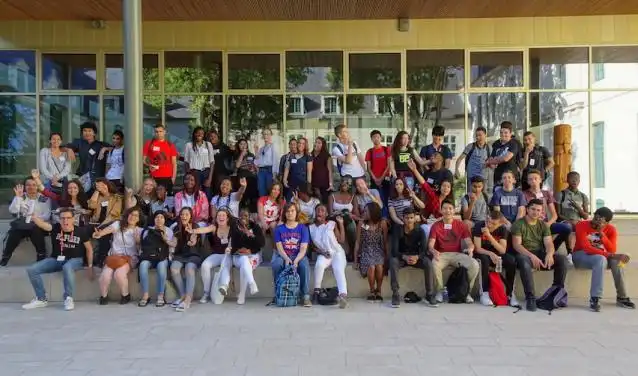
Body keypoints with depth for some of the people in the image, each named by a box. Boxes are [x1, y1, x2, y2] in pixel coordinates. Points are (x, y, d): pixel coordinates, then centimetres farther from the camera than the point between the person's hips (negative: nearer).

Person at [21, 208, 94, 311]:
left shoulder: (81, 231, -9)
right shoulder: (55, 228, -7)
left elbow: (89, 249, 1)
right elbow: (41, 223, -26)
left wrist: (90, 266, -2)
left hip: (75, 260, -4)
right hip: (56, 259, 4)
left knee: (67, 267, -40)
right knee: (31, 270, -13)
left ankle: (69, 299, -23)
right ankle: (41, 299, 2)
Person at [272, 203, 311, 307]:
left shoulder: (303, 228, 4)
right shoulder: (279, 228, 7)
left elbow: (303, 248, -5)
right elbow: (279, 247, -2)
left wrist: (296, 260, -24)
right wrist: (286, 258, -22)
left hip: (298, 256, -1)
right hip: (283, 256, 1)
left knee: (305, 266, -34)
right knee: (276, 264, -33)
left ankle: (306, 296, -29)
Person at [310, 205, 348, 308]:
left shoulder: (332, 224, 4)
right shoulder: (311, 228, 8)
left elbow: (341, 240, 0)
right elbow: (312, 245, 12)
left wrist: (341, 224, -2)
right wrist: (320, 251, -7)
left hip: (337, 252, -1)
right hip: (324, 255, 1)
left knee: (338, 269, -32)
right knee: (319, 264, -34)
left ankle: (343, 295, -54)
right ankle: (317, 290, -17)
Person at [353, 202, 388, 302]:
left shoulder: (382, 223, -3)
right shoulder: (361, 224, -4)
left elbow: (385, 242, 2)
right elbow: (357, 242, 1)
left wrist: (387, 256, -5)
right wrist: (355, 260, 0)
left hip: (378, 251, 1)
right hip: (366, 252, 0)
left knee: (379, 266, -31)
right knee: (371, 267, -30)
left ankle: (378, 291, -6)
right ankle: (372, 291, -5)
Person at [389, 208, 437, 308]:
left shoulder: (420, 231, -9)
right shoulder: (398, 231, -13)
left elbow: (424, 250, -16)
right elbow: (394, 250, -20)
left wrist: (417, 257, -39)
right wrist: (405, 257, -40)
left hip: (416, 257, 1)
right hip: (401, 257, -1)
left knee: (428, 263, -29)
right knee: (393, 262, -34)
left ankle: (430, 294, -18)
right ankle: (395, 295, -29)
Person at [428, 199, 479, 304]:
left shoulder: (460, 224, 7)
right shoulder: (436, 226, 3)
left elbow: (469, 242, 1)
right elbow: (430, 245, -6)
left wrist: (470, 248, -25)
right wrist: (433, 251, -31)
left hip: (457, 254, 2)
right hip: (442, 255, -1)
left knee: (474, 265, -26)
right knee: (434, 265, -36)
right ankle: (440, 291, -10)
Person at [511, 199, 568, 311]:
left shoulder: (543, 225, 13)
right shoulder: (518, 224, -1)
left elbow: (549, 243, 1)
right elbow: (516, 245, -12)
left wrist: (549, 254, -24)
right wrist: (531, 256, -28)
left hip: (540, 254, 5)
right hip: (525, 254, -5)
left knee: (562, 259, -18)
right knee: (523, 261, -39)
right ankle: (530, 297, -37)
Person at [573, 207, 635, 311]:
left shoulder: (611, 229, -6)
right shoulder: (582, 225, -18)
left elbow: (613, 251, -17)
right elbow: (587, 248, -28)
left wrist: (602, 234, -28)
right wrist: (611, 255, -35)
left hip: (600, 257, 4)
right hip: (581, 256, -4)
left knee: (616, 260, -26)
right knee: (601, 259, -35)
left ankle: (622, 297, -15)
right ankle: (594, 298, -36)